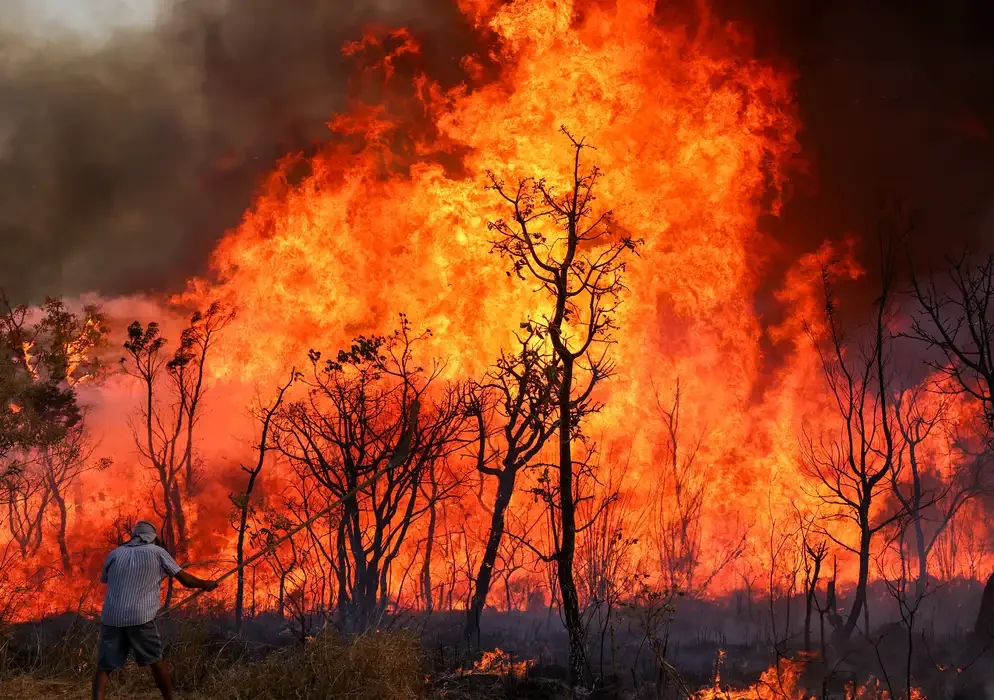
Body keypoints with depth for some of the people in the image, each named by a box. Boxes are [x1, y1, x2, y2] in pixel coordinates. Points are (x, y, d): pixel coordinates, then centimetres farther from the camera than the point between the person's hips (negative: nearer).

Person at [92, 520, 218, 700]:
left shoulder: (115, 554, 15)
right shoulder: (157, 551, 9)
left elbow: (104, 581, 31)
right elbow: (185, 579, 12)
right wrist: (205, 584, 29)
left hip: (111, 617, 2)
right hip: (141, 617, -2)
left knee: (104, 667, 4)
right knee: (155, 662, 15)